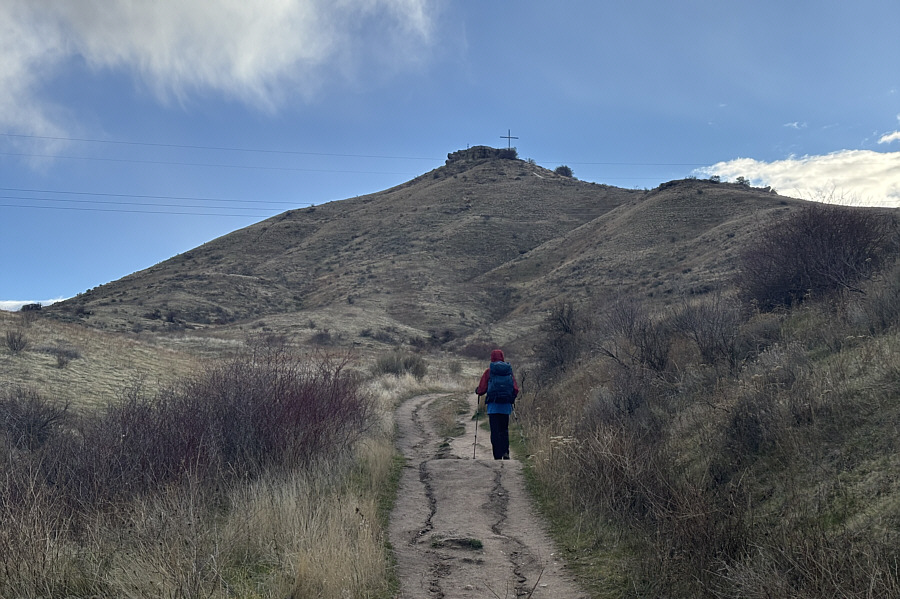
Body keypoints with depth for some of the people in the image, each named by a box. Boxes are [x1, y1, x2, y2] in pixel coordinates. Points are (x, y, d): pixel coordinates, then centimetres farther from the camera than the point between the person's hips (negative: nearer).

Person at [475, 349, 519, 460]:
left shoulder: (489, 372, -2)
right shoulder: (509, 371, 6)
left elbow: (482, 390, -4)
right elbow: (516, 389, 5)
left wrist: (477, 391, 19)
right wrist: (511, 398, 24)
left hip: (493, 405, -3)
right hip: (506, 405, 3)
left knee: (495, 432, 2)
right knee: (504, 429, 17)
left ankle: (498, 456, 0)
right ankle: (505, 452, 2)